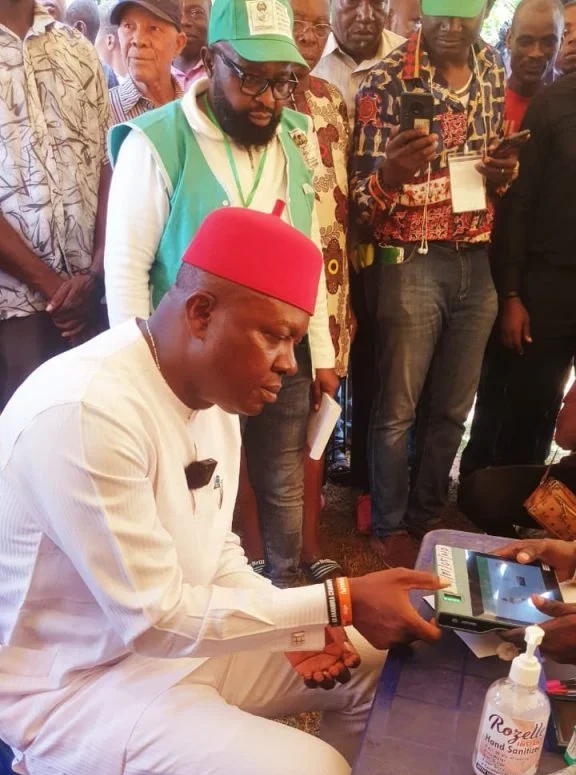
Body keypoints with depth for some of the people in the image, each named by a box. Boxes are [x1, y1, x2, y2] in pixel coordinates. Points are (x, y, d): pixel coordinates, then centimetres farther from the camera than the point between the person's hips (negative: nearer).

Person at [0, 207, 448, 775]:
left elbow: (214, 550, 8)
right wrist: (338, 603, -26)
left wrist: (300, 623, -7)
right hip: (79, 684, -8)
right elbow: (156, 617, -27)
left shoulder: (213, 392, 0)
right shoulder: (86, 411, -29)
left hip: (184, 637, 8)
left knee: (380, 662, 7)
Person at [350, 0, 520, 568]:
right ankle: (390, 527, 26)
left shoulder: (493, 71, 8)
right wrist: (390, 175, -33)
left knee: (452, 408, 14)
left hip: (477, 262, 6)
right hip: (410, 263, -5)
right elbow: (360, 202, -10)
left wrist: (503, 175, -3)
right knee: (398, 408, 7)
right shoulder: (387, 82, -9)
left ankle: (427, 516, 33)